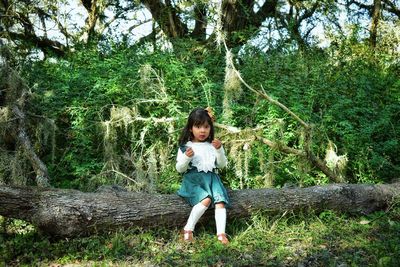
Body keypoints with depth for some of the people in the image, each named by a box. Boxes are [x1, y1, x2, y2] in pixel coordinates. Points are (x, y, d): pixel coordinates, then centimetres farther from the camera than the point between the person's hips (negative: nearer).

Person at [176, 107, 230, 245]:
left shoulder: (213, 145, 11)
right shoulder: (185, 147, 2)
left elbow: (222, 165, 8)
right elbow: (180, 169, 2)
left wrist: (219, 150, -8)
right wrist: (186, 158, -18)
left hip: (211, 178, 3)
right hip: (193, 179, -3)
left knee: (220, 202, -22)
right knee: (206, 200, -29)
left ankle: (221, 234, -25)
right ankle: (188, 229, -21)